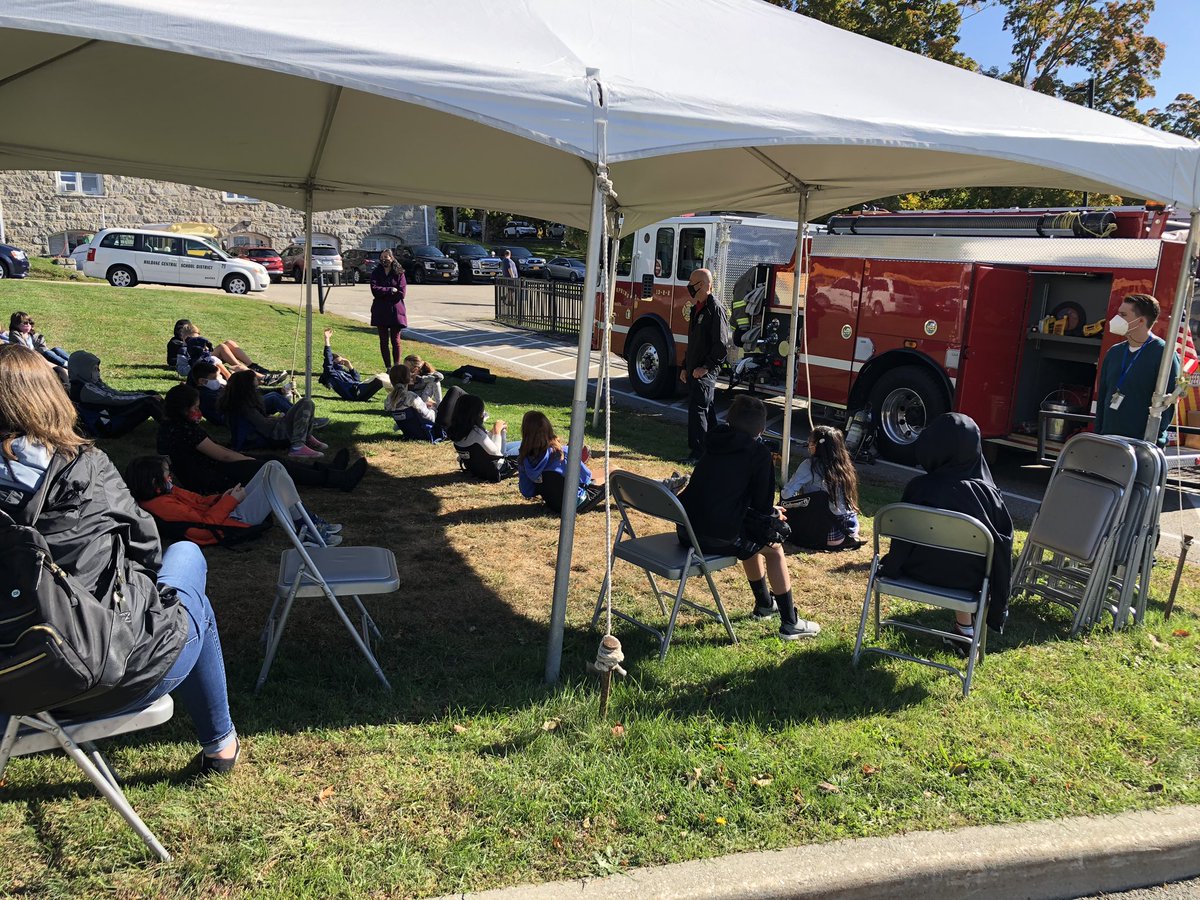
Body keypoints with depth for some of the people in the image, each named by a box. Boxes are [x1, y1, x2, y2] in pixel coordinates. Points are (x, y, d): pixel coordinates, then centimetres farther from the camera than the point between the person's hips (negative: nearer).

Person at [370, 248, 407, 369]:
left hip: (395, 310, -2)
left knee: (395, 340, 4)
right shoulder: (376, 273, 5)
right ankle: (388, 367, 10)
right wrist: (391, 290, -13)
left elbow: (401, 293, -10)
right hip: (381, 312, 2)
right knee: (384, 341, 4)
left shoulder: (399, 273, -1)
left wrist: (383, 293, -8)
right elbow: (375, 290, -10)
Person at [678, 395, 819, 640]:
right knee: (774, 547, 17)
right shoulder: (759, 453, -5)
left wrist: (767, 510, 28)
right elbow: (763, 505, -2)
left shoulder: (714, 442, 14)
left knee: (752, 537, 33)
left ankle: (764, 604, 49)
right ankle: (790, 624, 23)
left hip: (686, 531, 7)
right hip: (718, 537, -7)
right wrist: (775, 514, 22)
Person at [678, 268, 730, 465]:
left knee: (697, 408, -12)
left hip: (705, 372, -10)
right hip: (694, 370, 10)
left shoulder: (716, 309, -14)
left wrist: (706, 367, -19)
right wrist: (685, 367, 20)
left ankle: (698, 452, -9)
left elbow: (721, 345, -19)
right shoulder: (697, 309, 16)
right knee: (705, 409, 14)